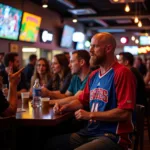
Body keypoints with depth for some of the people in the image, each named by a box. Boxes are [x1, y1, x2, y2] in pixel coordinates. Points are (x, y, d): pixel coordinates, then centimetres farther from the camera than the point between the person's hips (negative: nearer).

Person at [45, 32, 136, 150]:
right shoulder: (93, 75, 12)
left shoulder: (122, 73, -14)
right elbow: (82, 101, 26)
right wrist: (65, 107, 5)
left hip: (113, 136, -8)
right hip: (90, 131, 8)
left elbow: (124, 113, -20)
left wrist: (90, 115, -15)